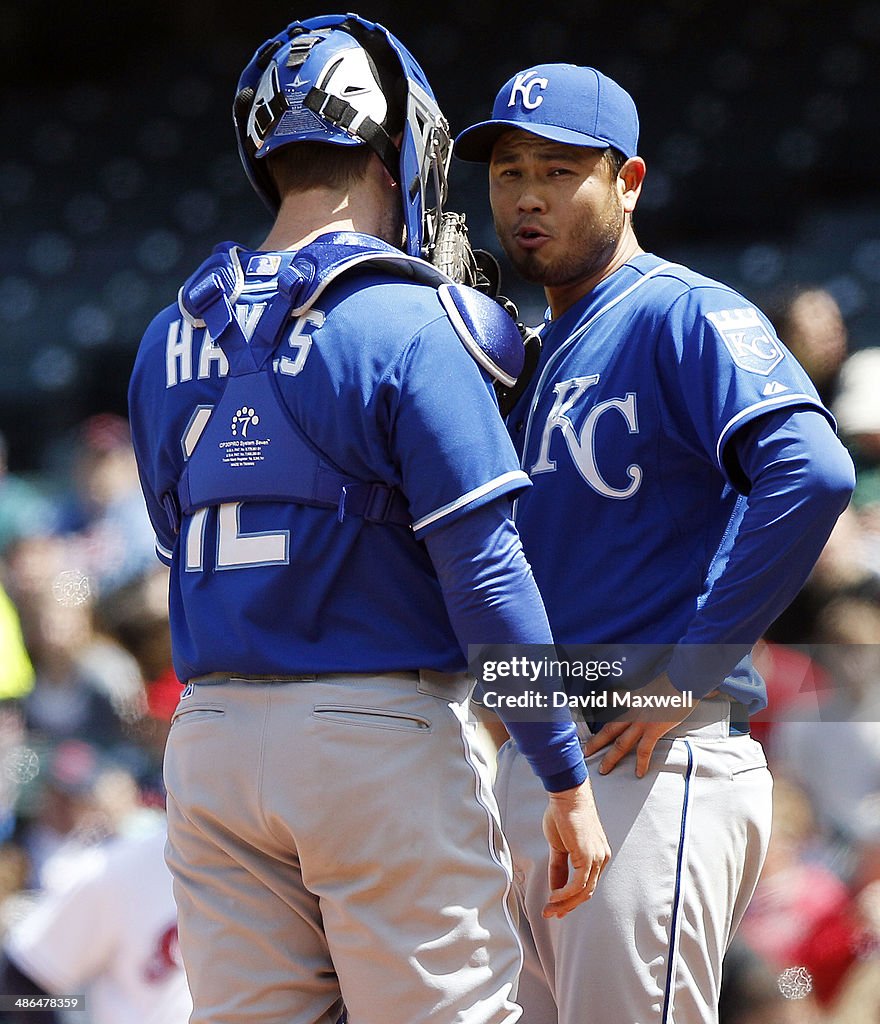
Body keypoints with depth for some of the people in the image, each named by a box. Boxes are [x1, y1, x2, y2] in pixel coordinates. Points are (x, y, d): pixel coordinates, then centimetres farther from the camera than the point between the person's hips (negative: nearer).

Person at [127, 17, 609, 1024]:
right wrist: (568, 782, -9)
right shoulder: (405, 325, -10)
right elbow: (483, 572, -14)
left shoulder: (169, 341, 9)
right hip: (380, 736, -6)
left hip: (207, 740, 6)